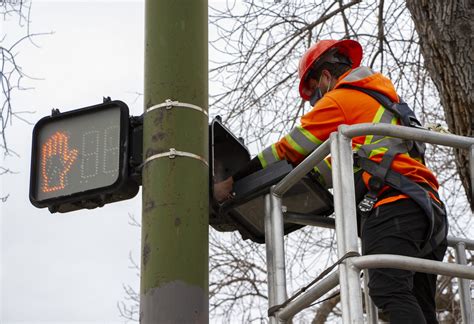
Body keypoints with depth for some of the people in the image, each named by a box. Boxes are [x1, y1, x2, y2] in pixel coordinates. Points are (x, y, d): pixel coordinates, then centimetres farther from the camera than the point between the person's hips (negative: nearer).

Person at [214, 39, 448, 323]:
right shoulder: (384, 100, 34)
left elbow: (287, 151, 9)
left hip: (391, 204, -8)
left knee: (391, 293, -22)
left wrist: (231, 183, 16)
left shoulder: (339, 100, 7)